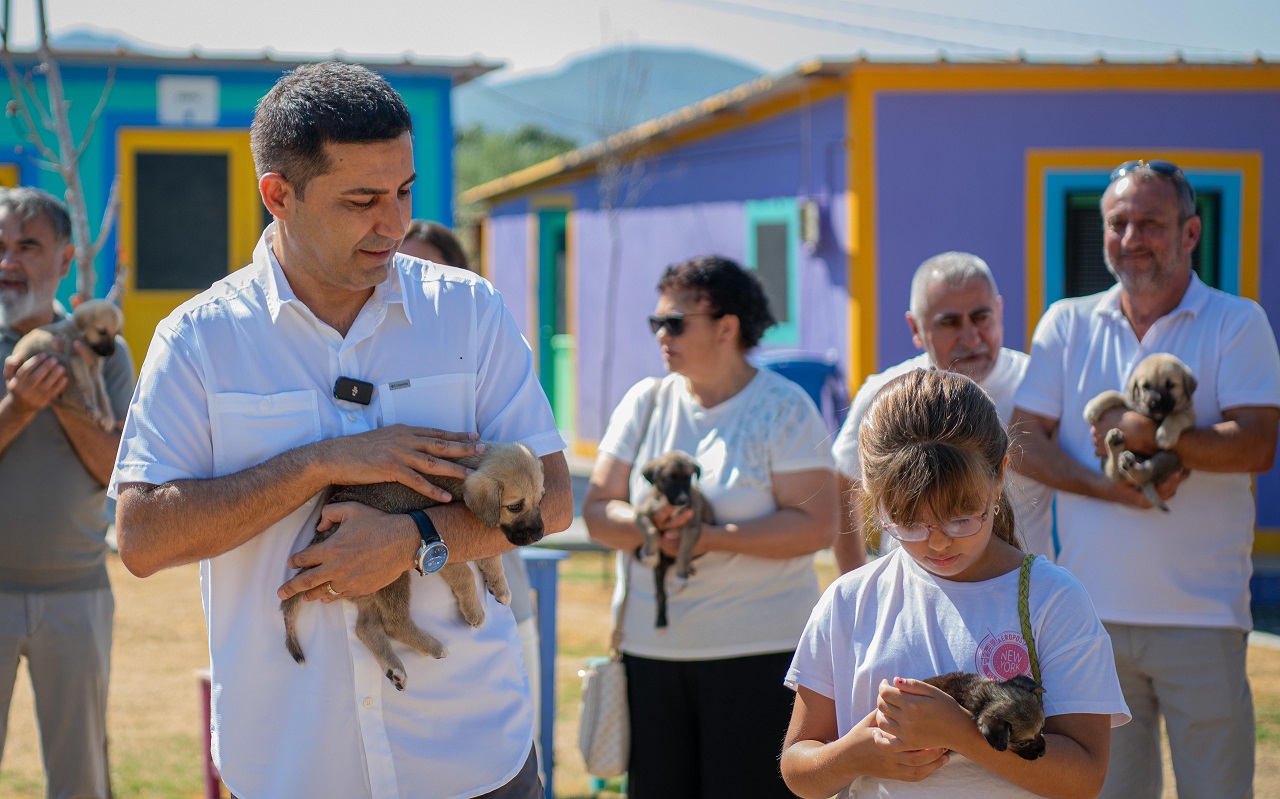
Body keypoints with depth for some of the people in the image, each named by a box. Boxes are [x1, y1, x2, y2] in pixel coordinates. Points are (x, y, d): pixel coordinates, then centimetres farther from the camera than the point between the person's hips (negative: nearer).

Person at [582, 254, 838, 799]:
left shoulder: (783, 407, -3)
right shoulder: (645, 403, 10)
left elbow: (816, 525, -11)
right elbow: (597, 511, 5)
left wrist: (712, 537, -21)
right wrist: (647, 525, -18)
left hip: (759, 651, -4)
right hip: (651, 647, 4)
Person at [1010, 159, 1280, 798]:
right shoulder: (1067, 324, 9)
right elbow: (1024, 443, 2)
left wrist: (1146, 435, -17)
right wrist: (1111, 488, -13)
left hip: (1202, 617, -2)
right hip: (1092, 613, 3)